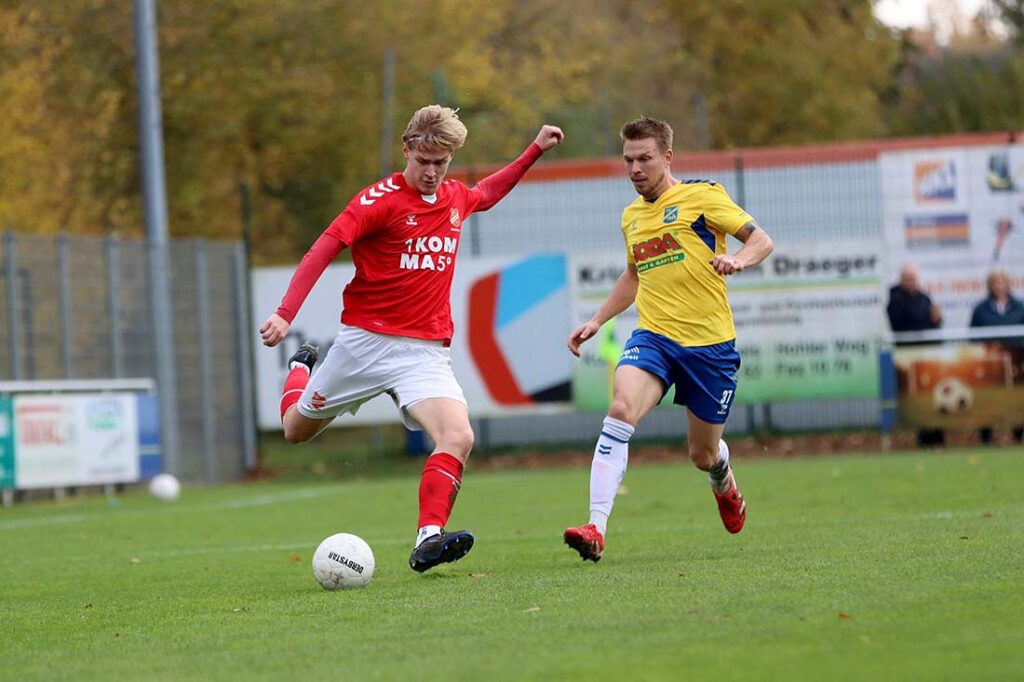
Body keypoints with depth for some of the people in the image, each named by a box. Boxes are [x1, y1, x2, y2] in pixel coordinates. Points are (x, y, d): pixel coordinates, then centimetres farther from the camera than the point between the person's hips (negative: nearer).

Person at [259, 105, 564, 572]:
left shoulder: (456, 198, 7)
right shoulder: (382, 199, -12)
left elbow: (487, 194, 34)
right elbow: (323, 249, -16)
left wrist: (535, 150, 28)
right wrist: (285, 314, -26)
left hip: (426, 352, 3)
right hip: (365, 341, -3)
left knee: (458, 436, -24)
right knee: (297, 430, 15)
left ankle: (428, 540, -27)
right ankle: (300, 369, 49)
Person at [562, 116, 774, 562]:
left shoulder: (702, 195, -3)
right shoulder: (631, 217, 14)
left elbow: (761, 240, -5)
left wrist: (739, 260, -27)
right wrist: (596, 321, 21)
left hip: (710, 341, -3)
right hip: (653, 336, 3)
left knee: (703, 455, 8)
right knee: (621, 410, -27)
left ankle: (724, 483, 49)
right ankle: (596, 529, -33)